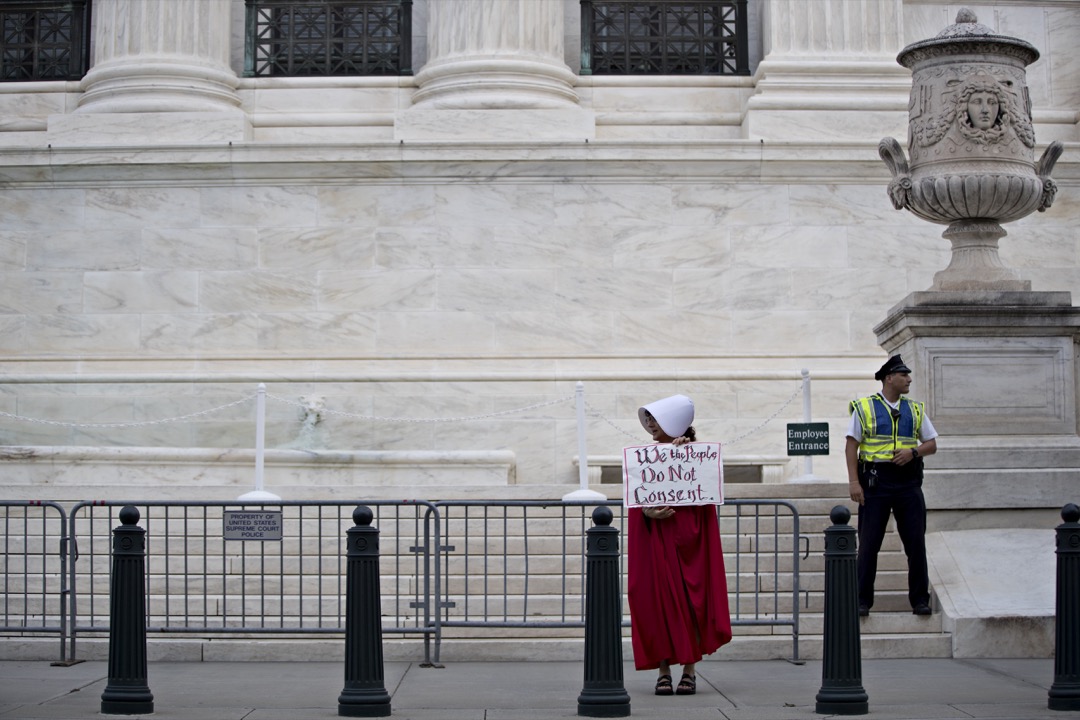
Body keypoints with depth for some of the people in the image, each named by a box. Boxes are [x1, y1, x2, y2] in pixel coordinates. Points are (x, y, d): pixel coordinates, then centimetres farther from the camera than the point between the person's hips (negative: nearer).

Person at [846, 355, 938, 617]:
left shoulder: (915, 410, 13)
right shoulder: (864, 408, 3)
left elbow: (932, 444, 14)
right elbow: (851, 446, 0)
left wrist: (913, 451, -7)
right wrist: (853, 482, -10)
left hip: (908, 482, 3)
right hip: (876, 482, -3)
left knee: (916, 543, 1)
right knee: (869, 544, -2)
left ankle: (920, 600, 10)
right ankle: (862, 601, 5)